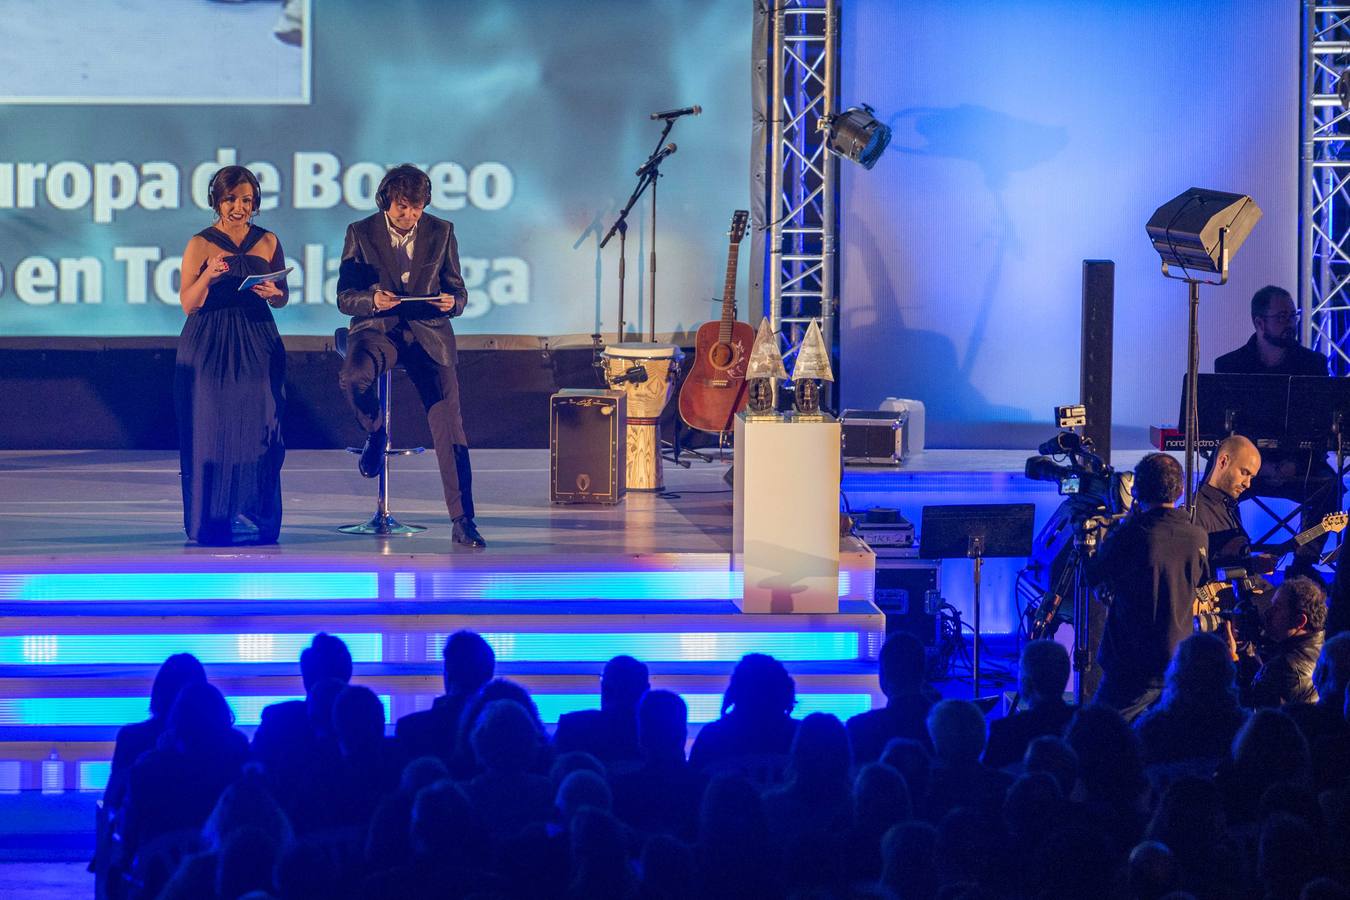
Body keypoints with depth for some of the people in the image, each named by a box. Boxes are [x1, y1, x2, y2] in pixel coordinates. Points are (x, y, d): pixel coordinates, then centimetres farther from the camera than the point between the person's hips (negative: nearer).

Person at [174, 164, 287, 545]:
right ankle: (213, 519, 0)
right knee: (212, 426, -5)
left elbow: (283, 298, 15)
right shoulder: (200, 244, 1)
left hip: (257, 346, 2)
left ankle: (253, 518, 0)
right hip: (209, 348, -2)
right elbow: (189, 303, -3)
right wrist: (208, 276, -21)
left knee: (258, 426, -6)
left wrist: (272, 292, -8)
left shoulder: (268, 242, 10)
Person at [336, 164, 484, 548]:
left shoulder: (441, 232, 6)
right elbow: (344, 298, 1)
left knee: (448, 422, -12)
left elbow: (458, 293, 10)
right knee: (355, 376, -36)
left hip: (427, 332, 1)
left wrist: (450, 302, -15)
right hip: (376, 328, -1)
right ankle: (375, 433, -1)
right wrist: (373, 300, -21)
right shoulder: (361, 234, 2)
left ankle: (463, 520, -10)